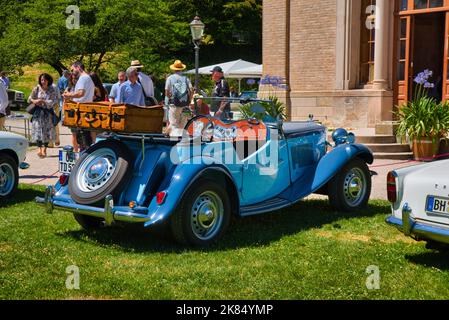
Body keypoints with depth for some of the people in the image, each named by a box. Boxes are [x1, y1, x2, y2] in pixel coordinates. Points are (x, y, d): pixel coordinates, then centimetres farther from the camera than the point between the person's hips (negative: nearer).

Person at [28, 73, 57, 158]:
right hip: (38, 112, 0)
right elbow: (30, 99, 8)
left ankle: (44, 149, 10)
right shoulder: (37, 89, 2)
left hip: (48, 112, 0)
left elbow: (52, 102, -8)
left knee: (47, 131, 1)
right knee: (38, 129, -10)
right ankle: (40, 149, -13)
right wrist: (34, 101, -14)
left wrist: (42, 101, -18)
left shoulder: (52, 90, -1)